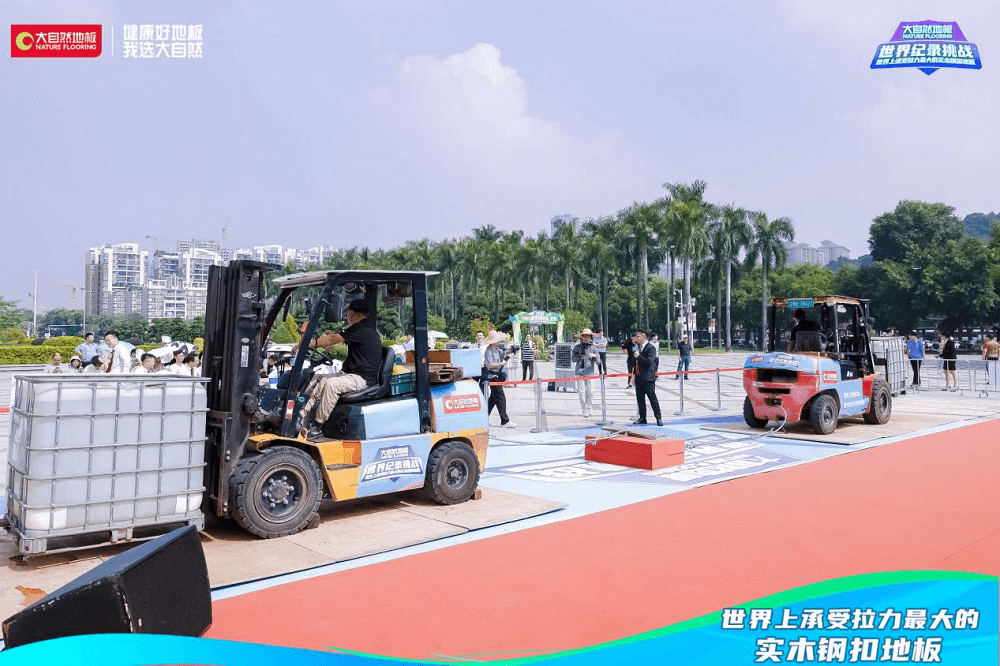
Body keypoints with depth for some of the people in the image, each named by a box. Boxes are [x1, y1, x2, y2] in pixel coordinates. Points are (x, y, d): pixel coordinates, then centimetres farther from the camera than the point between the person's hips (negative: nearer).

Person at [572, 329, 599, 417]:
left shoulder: (593, 348, 7)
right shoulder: (577, 347, 7)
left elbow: (598, 362, 4)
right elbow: (573, 359, 8)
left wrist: (594, 356, -16)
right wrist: (579, 357, -12)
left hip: (590, 372, 0)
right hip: (580, 372, 0)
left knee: (590, 392, -6)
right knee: (581, 392, -5)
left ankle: (589, 408, 13)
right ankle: (585, 410, 3)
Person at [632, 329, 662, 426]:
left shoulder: (651, 348, -13)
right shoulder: (638, 347, 12)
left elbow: (649, 362, -24)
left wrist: (639, 356, -25)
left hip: (648, 378, -8)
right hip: (639, 377, 8)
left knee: (652, 398, 0)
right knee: (640, 399, 11)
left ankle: (658, 418, 9)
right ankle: (642, 418, 20)